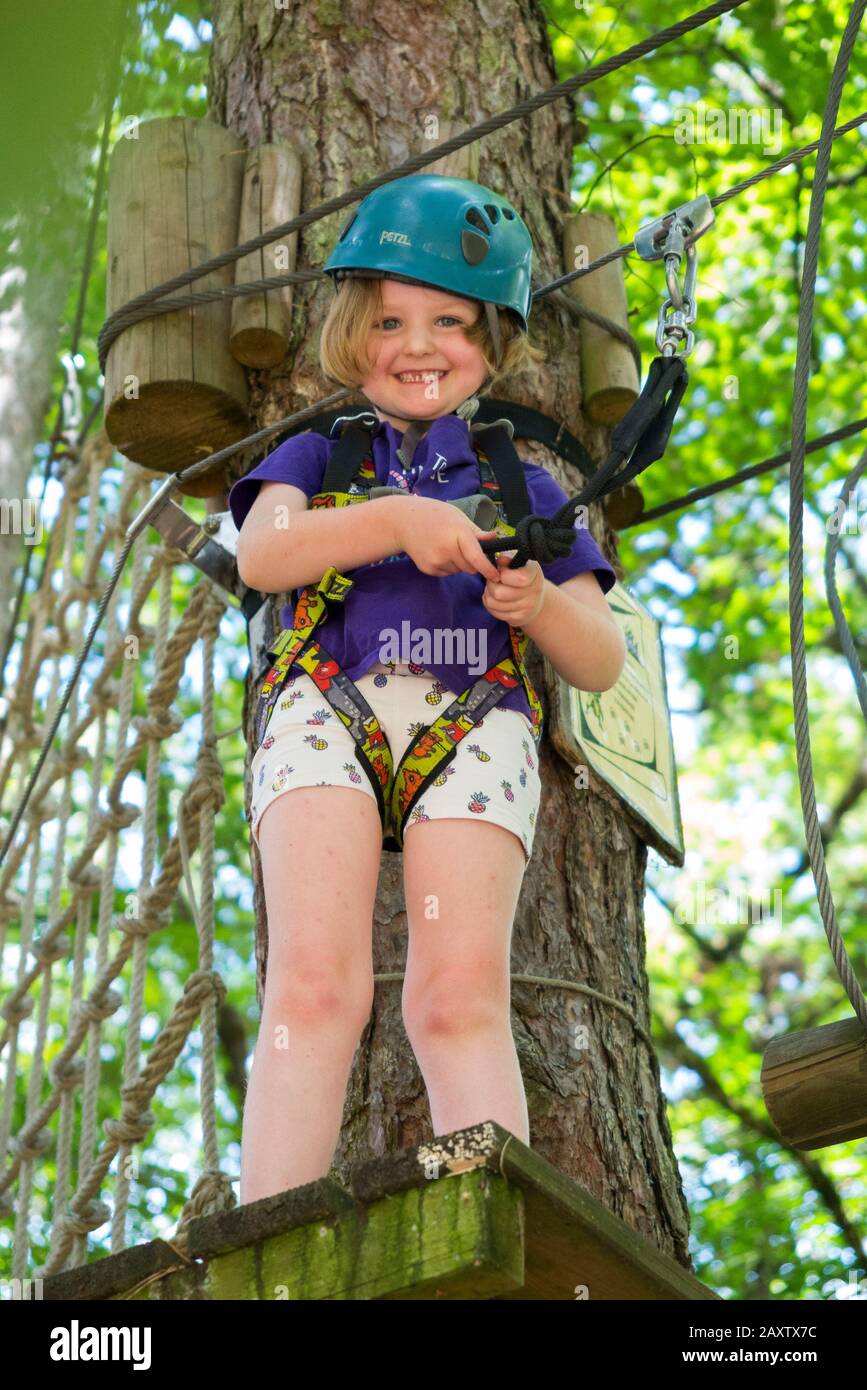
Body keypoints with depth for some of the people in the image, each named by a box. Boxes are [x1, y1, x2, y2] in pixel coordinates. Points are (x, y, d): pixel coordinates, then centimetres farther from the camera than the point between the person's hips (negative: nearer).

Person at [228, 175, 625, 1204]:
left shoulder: (523, 488, 28)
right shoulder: (315, 456, 26)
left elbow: (601, 663, 21)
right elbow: (260, 553, 2)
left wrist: (539, 605, -3)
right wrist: (395, 518, -13)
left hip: (475, 720, 1)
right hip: (327, 705, 0)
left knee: (461, 998, -21)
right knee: (314, 986, -22)